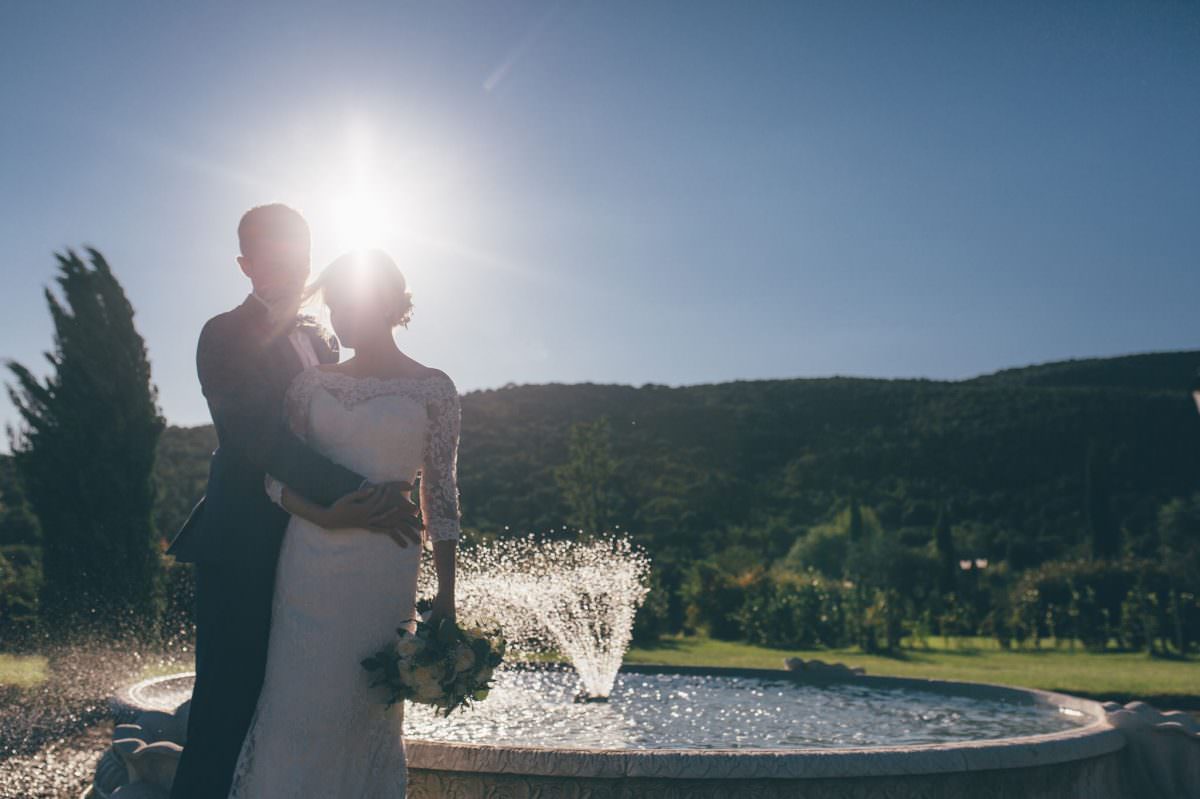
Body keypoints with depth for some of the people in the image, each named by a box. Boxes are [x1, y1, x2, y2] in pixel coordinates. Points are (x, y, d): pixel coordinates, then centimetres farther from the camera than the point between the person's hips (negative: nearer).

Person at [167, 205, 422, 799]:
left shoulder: (320, 343, 17)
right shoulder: (226, 336, -5)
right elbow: (260, 437, -17)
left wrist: (362, 497, -5)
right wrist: (354, 494, -23)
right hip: (243, 549, -6)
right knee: (229, 699, -3)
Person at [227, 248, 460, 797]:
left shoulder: (432, 389, 1)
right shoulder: (312, 382, 8)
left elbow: (440, 495, 2)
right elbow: (276, 476, 7)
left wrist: (445, 595, -1)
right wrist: (321, 514, -14)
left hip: (385, 569, -2)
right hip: (309, 564, 2)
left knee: (371, 707, 3)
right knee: (297, 701, 4)